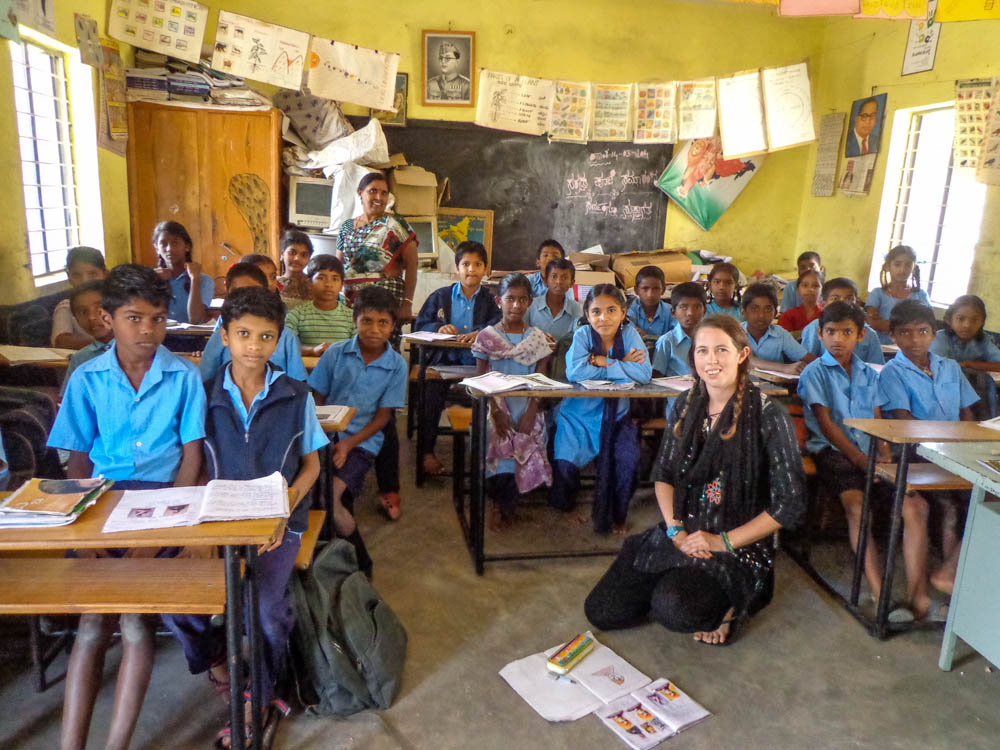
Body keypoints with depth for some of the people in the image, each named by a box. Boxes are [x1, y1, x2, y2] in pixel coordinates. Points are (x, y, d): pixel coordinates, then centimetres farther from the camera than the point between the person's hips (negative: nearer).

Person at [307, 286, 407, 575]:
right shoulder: (336, 353, 4)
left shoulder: (396, 365, 1)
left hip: (362, 441, -2)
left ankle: (358, 563, -1)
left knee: (330, 493, -26)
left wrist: (349, 443, -12)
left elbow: (383, 416, 1)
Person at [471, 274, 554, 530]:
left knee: (527, 448, -15)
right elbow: (482, 380, 1)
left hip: (526, 408, 1)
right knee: (502, 445, -19)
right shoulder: (486, 336, 4)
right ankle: (504, 504, 8)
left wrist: (531, 413, -9)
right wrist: (496, 412, -10)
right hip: (497, 406, -1)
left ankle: (504, 506, 10)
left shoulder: (538, 338, 8)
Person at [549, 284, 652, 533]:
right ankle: (566, 507, 17)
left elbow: (644, 374, -22)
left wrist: (600, 361, -22)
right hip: (579, 413, -1)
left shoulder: (629, 334, -8)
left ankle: (616, 515, 10)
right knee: (565, 464, -18)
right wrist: (621, 364, -21)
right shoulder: (583, 335, -11)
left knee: (628, 461, -19)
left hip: (616, 416, 1)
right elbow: (574, 372, -29)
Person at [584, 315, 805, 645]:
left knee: (673, 609, -31)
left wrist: (723, 541, -15)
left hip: (739, 546, -5)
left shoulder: (768, 416, -12)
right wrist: (676, 530, -9)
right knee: (601, 611, -5)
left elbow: (790, 504, -12)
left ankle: (729, 604, 2)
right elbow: (663, 475, 7)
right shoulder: (686, 405, 4)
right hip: (681, 535, 5)